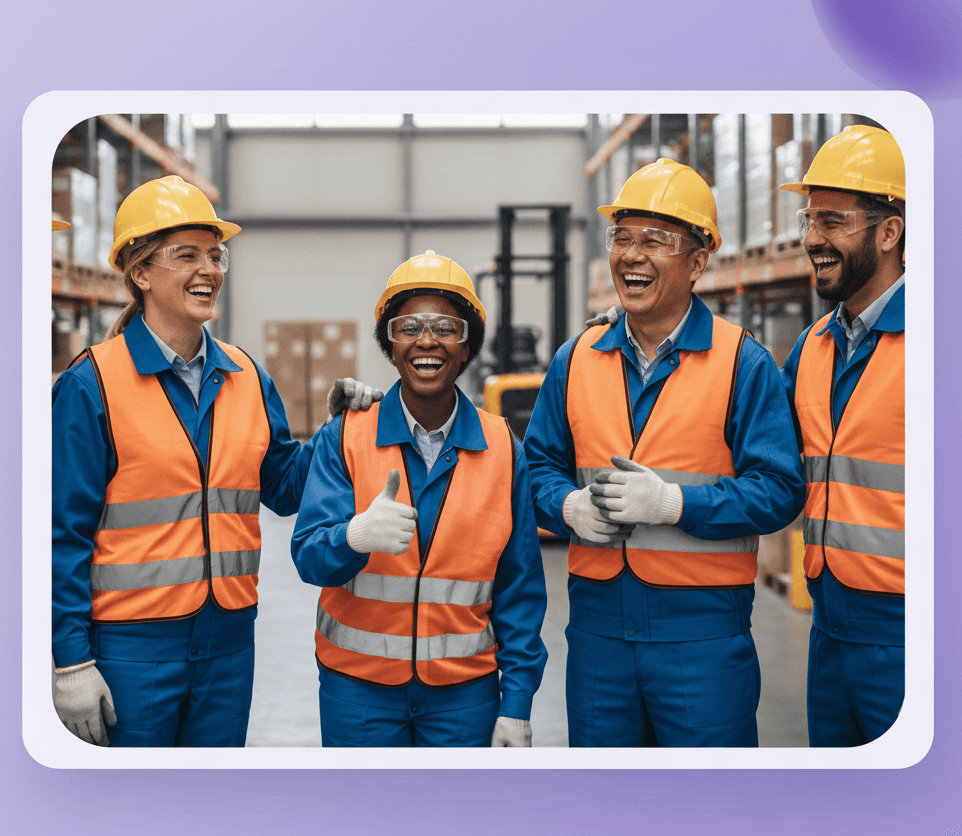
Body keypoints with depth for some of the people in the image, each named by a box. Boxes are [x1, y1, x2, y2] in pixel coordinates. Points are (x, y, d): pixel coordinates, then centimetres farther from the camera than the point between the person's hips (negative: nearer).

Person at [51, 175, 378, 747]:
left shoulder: (248, 378, 7)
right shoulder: (91, 384, -9)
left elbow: (284, 485, 14)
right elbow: (66, 533, -9)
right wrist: (72, 662, -12)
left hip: (229, 636, 5)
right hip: (132, 641, -5)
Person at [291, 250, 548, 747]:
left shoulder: (503, 450, 0)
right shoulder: (343, 438, -3)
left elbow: (520, 588, 2)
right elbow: (308, 556, -12)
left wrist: (517, 704, -2)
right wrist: (357, 535, -35)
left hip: (463, 691, 1)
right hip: (357, 686, 0)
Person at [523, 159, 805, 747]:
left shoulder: (743, 363, -4)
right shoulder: (575, 361, 9)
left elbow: (779, 490, -9)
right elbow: (541, 466, 15)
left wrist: (673, 502, -20)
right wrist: (570, 506, -7)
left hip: (703, 626, -4)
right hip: (599, 619, 4)